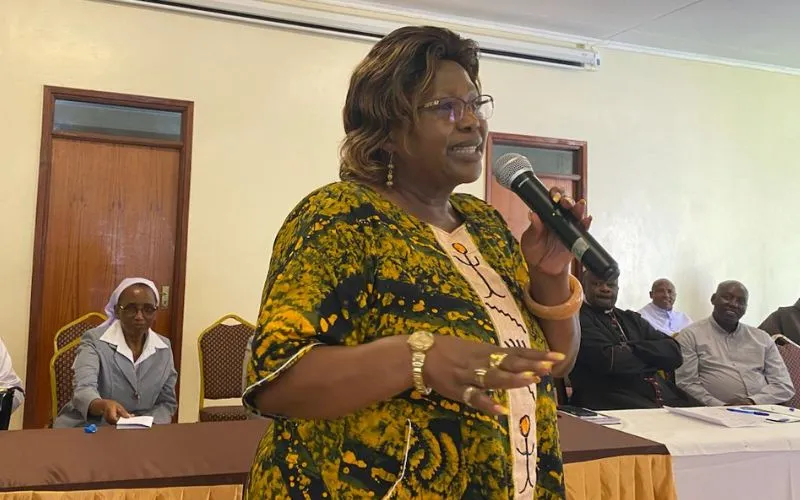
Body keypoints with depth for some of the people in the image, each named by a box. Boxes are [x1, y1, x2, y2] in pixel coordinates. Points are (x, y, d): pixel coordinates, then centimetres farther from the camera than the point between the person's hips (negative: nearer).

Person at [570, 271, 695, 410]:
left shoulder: (632, 318, 20)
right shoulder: (578, 319, -2)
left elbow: (673, 352, 7)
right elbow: (608, 360, -16)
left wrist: (630, 348, -8)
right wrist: (652, 357, 2)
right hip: (615, 405, -6)